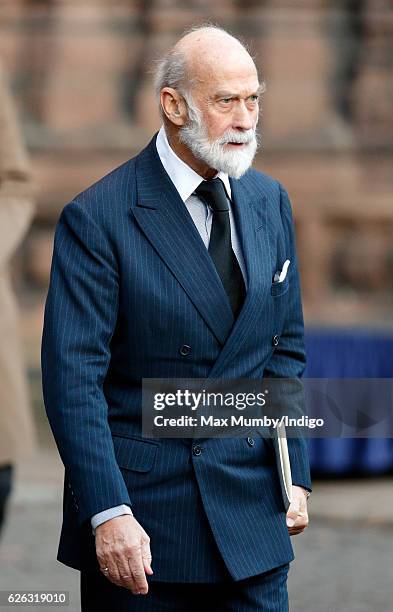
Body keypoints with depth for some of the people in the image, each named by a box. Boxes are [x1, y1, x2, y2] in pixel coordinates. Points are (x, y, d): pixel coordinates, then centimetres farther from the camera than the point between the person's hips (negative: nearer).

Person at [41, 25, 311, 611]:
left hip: (250, 504, 5)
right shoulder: (97, 218, -10)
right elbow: (73, 378, -14)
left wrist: (294, 476, 9)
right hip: (141, 512, -4)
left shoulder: (269, 201, 9)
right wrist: (108, 513, -20)